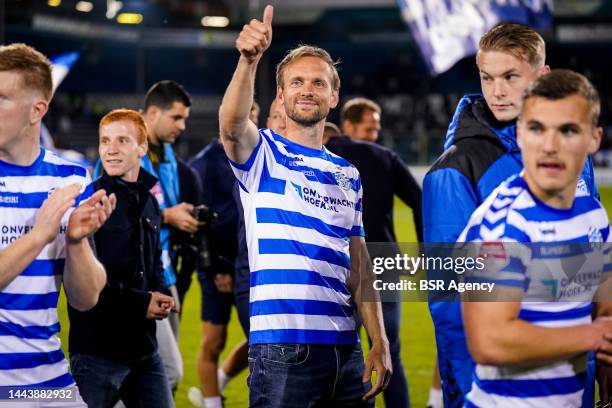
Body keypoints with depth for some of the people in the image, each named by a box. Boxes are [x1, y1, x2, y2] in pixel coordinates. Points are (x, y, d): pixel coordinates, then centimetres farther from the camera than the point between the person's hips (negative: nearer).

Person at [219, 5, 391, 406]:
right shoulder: (262, 153, 2)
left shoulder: (348, 175, 15)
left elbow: (358, 265, 14)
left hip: (345, 347, 5)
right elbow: (231, 124, -22)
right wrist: (248, 60, -40)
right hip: (283, 347, -5)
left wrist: (380, 342, 4)